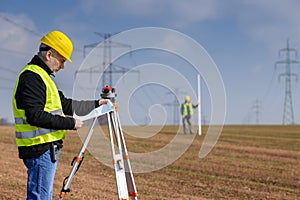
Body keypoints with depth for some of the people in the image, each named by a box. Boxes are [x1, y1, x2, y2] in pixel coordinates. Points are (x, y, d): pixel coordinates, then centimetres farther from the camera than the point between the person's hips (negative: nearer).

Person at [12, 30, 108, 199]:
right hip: (40, 149, -11)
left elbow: (66, 105, 24)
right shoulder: (31, 77, -14)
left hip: (47, 148, 11)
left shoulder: (41, 76, 20)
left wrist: (95, 104, 22)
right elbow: (36, 116, -24)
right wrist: (70, 123, -18)